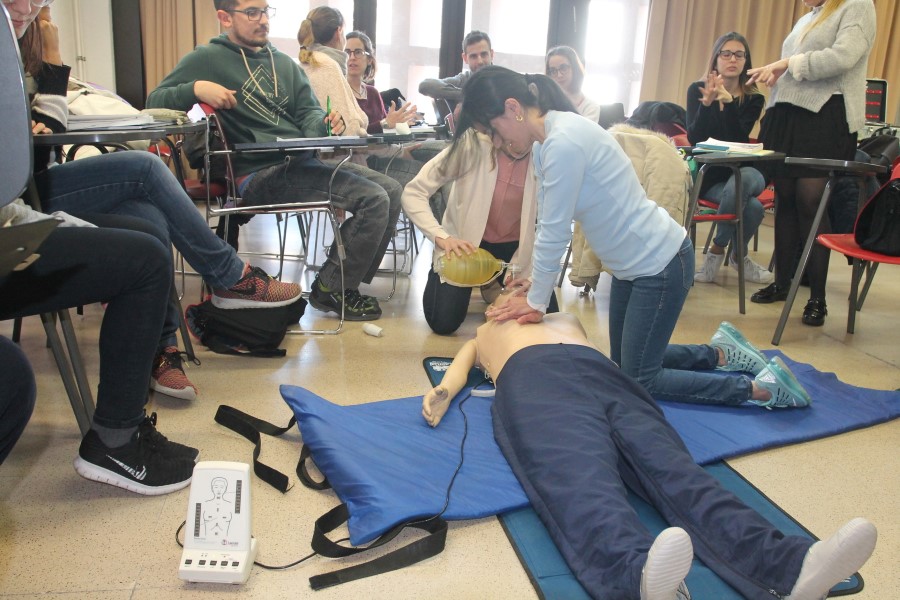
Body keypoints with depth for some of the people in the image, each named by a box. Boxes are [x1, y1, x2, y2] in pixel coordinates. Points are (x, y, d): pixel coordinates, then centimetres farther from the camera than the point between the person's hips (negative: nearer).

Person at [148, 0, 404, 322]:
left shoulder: (284, 62, 20)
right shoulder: (208, 59, 1)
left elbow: (307, 110, 14)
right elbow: (155, 100, -2)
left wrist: (324, 122, -10)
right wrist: (195, 88, -22)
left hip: (303, 160, 8)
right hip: (261, 173, -7)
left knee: (391, 189, -4)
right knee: (373, 199, -20)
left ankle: (346, 282, 5)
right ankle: (331, 290, -4)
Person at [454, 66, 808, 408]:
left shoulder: (563, 143, -27)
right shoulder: (545, 142, 3)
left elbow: (554, 234, -22)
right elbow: (547, 224, 6)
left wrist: (536, 301, -10)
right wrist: (535, 281, 3)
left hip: (660, 263, -10)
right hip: (632, 264, 10)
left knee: (639, 381, 0)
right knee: (626, 365, 18)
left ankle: (758, 389, 9)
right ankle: (720, 354, 32)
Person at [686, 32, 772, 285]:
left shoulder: (753, 98, 2)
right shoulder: (697, 90, 0)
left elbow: (739, 140, -15)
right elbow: (694, 139, -12)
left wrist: (728, 101, -29)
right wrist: (707, 103, -27)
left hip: (742, 170, 2)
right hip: (707, 173, -1)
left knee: (738, 185, -36)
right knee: (752, 206, -29)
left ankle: (717, 250, -12)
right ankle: (738, 256, 0)